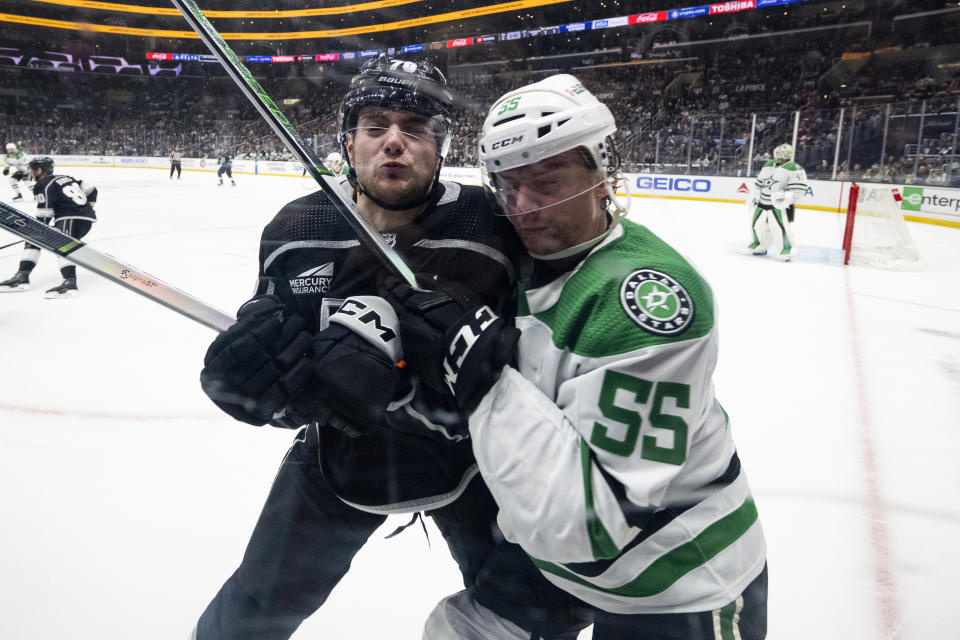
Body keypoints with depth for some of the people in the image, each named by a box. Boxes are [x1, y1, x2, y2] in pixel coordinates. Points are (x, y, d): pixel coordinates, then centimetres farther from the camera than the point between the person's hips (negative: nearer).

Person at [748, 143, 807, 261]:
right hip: (762, 202, 7)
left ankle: (787, 248, -6)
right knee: (757, 224, 13)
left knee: (780, 225, -18)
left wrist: (787, 197, -30)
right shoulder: (768, 165, 12)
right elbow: (758, 182, 20)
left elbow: (798, 189, -19)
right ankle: (761, 246, 33)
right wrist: (754, 197, 16)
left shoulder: (794, 169, -11)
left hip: (780, 204, -7)